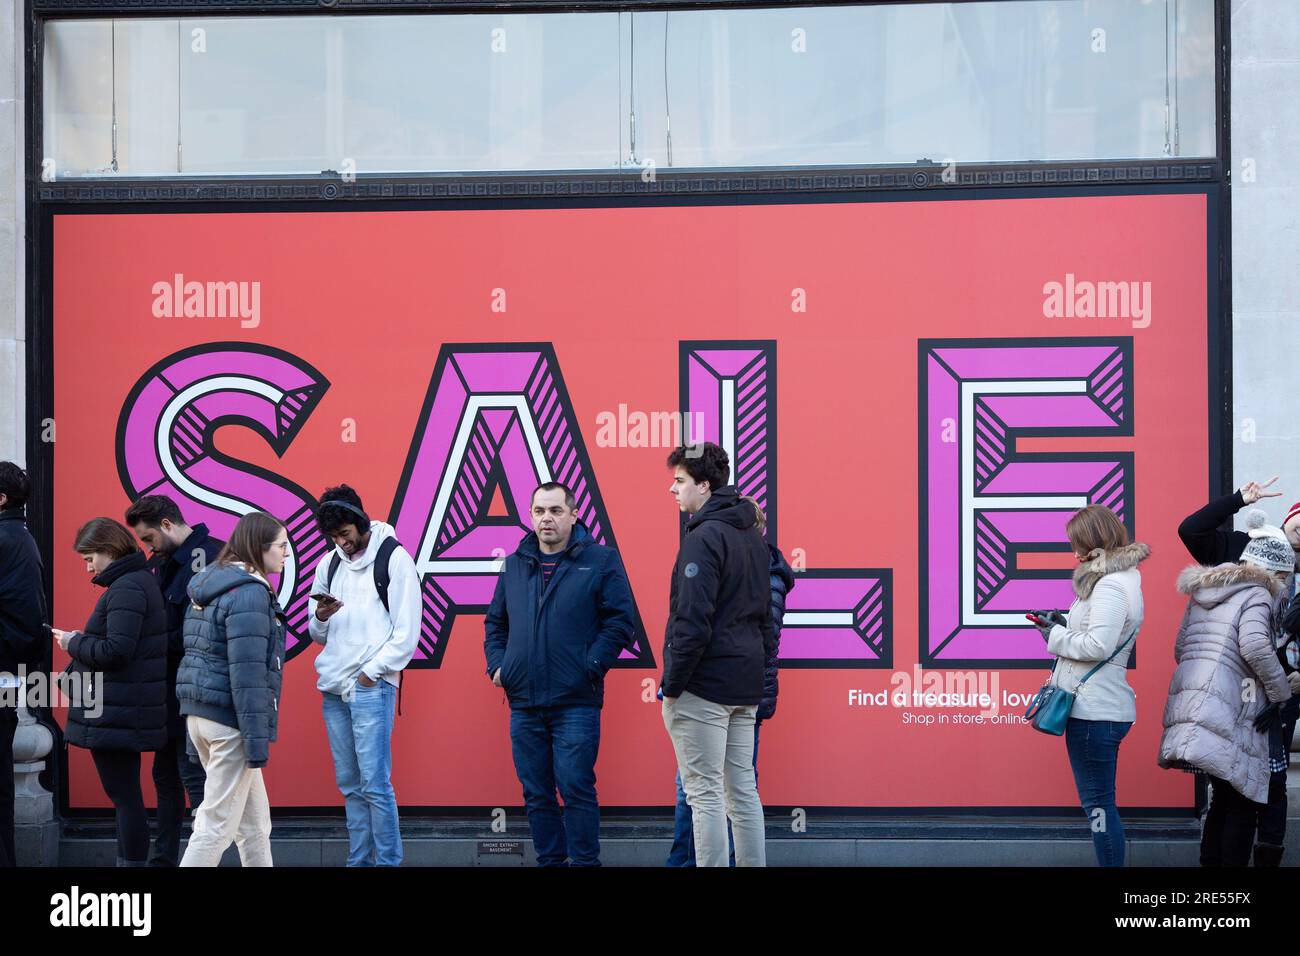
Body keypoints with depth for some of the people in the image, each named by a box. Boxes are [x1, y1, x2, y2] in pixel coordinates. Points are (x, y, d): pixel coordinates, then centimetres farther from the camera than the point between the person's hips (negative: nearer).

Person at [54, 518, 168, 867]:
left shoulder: (125, 589, -16)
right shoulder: (140, 582, 16)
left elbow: (117, 650, -23)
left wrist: (74, 644, -9)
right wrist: (84, 641, 10)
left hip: (115, 715, -11)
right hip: (125, 713, 11)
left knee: (124, 795, -7)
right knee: (125, 794, 15)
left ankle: (133, 861, -5)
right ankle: (127, 860, 21)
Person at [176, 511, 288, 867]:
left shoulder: (208, 587, 14)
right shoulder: (250, 593, -15)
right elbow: (247, 672, -20)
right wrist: (257, 738, -19)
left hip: (199, 713, 9)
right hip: (230, 718, -9)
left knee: (253, 816, 16)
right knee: (217, 823, -6)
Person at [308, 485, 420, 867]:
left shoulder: (394, 558, -4)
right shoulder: (329, 564, 15)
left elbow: (407, 631, -7)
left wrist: (371, 672, -11)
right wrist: (321, 618, -4)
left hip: (371, 687, -6)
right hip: (333, 688, 6)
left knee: (374, 784, -9)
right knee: (349, 784, 9)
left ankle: (388, 861, -5)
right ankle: (359, 860, 14)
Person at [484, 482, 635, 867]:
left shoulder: (601, 561, 0)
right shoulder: (514, 566, 14)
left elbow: (620, 621, -4)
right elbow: (495, 622, 21)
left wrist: (591, 666, -12)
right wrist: (496, 664, 5)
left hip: (576, 703, -5)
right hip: (523, 703, 5)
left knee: (576, 788, -7)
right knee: (536, 793, 8)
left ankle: (584, 862, 0)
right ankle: (550, 861, 16)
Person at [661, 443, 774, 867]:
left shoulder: (704, 537, -14)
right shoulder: (752, 537, 15)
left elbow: (693, 622, -19)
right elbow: (763, 613, 19)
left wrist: (672, 684, -13)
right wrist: (759, 663, 19)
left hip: (703, 687, -9)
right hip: (745, 687, 9)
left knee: (705, 793, -5)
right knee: (743, 789, 11)